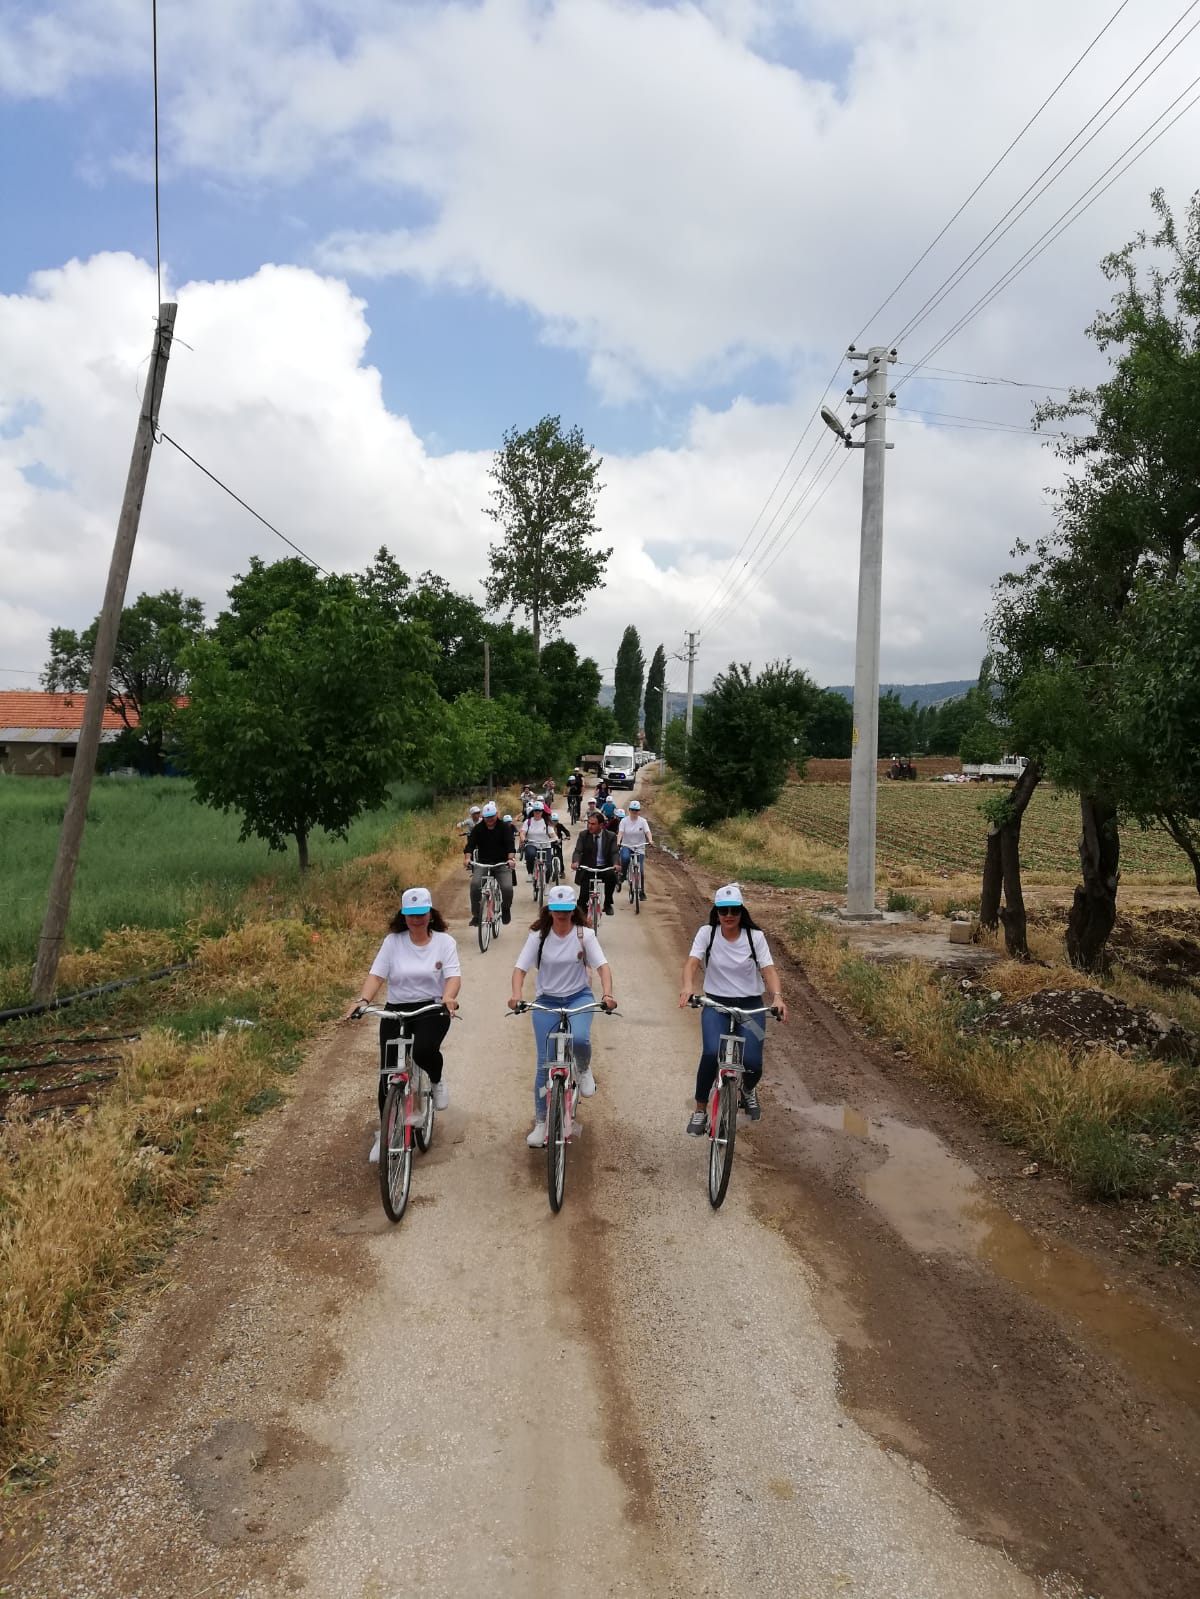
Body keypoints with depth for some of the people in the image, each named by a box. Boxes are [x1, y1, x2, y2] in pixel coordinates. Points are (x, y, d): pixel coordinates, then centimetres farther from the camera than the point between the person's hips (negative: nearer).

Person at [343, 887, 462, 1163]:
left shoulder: (444, 941, 0)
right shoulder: (393, 941, 1)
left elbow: (453, 975, -11)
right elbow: (376, 975, -6)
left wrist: (449, 996, -32)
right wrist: (362, 1000, -25)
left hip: (432, 1010, -2)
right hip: (396, 1011, 2)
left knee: (423, 1050, -32)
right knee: (388, 1073, -2)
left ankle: (437, 1081, 5)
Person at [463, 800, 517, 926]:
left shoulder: (505, 827, -1)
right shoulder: (478, 828, 2)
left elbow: (510, 844, -13)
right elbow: (470, 844, -7)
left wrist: (511, 858, -31)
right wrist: (467, 858, -27)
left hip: (502, 864, -1)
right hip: (482, 864, 1)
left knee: (507, 888, -20)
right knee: (475, 884, -25)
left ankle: (506, 908, 14)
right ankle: (476, 915, -11)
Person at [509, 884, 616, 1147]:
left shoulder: (584, 934, -8)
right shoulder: (538, 935, -7)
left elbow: (602, 965, -17)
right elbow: (520, 967, -12)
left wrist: (607, 994, -35)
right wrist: (516, 993, -32)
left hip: (579, 997, -1)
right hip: (546, 1001, 1)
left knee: (579, 1038, -32)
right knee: (544, 1063, 0)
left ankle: (584, 1069, 5)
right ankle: (540, 1123, 16)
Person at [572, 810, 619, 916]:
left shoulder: (610, 836, 0)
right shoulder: (583, 835, 1)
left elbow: (614, 853, -10)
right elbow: (577, 851, -9)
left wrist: (615, 864, -33)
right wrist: (575, 862, -32)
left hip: (604, 868, 0)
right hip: (587, 869, 0)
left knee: (612, 875, -33)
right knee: (584, 896, -14)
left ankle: (607, 904, -11)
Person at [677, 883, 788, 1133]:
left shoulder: (755, 936, -6)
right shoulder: (707, 933, -7)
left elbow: (768, 969, -15)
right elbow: (692, 962, -19)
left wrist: (777, 997, -35)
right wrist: (688, 986, -41)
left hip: (750, 1005, 1)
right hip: (716, 1003, 0)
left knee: (752, 1062, -12)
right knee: (711, 1053, -25)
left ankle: (748, 1089, 29)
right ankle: (700, 1111, -2)